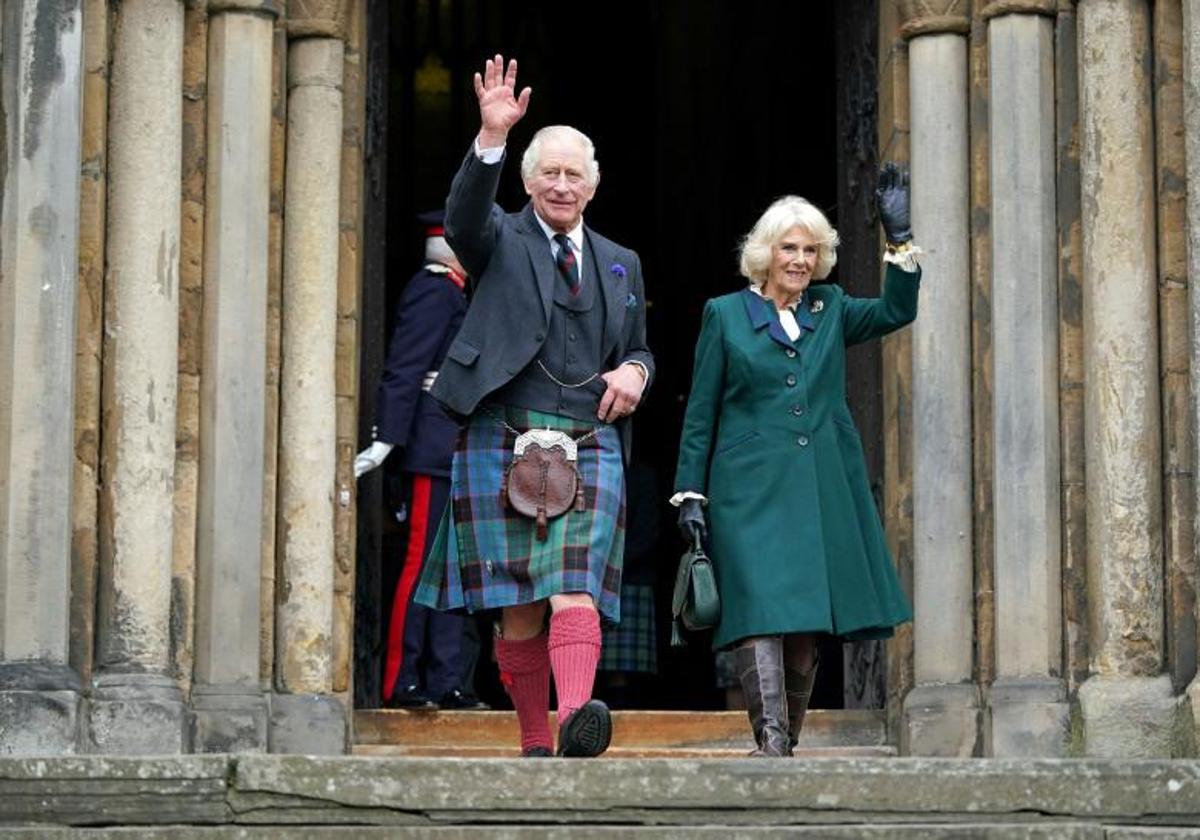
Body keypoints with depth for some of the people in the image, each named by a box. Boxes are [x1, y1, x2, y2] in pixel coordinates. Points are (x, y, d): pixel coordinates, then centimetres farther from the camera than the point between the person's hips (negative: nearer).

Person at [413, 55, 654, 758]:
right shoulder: (501, 242, 10)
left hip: (590, 447, 1)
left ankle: (579, 716, -36)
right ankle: (534, 744, 7)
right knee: (517, 606, -2)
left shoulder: (621, 264, 21)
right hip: (504, 440, -1)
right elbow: (465, 214, -13)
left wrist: (634, 372, 4)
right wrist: (491, 137, -28)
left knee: (576, 590, -18)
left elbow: (640, 350, 29)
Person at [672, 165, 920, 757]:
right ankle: (771, 742, -25)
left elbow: (896, 310, 1)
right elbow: (700, 416, 7)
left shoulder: (830, 311, 16)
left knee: (806, 625, 5)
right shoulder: (725, 315, 7)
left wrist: (899, 236, -5)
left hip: (823, 491, 4)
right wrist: (690, 495, 0)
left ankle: (786, 744, 14)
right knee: (760, 611, -17)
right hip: (750, 491, -3)